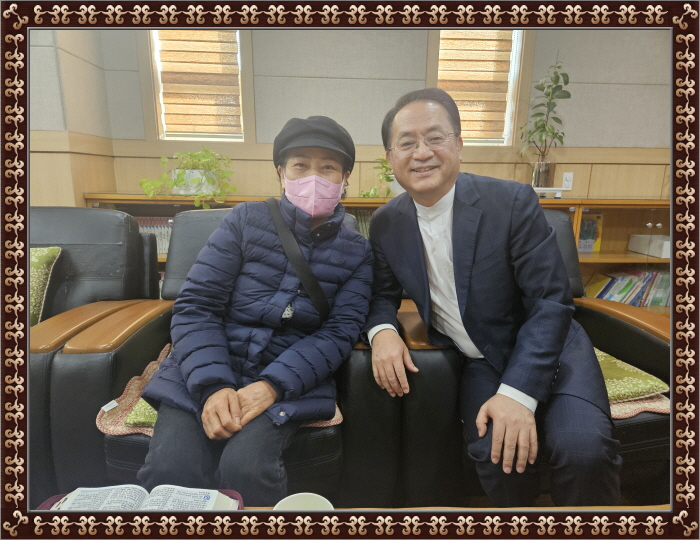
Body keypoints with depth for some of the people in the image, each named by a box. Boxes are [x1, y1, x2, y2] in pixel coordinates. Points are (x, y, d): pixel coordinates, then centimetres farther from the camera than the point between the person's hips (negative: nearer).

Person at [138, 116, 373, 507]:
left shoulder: (356, 251, 5)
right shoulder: (247, 221, 3)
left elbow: (339, 331, -5)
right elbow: (195, 305, -2)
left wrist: (271, 385, -19)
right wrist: (214, 386, -16)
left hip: (291, 379, 0)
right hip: (206, 370, 1)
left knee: (245, 467, -26)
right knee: (169, 471, -23)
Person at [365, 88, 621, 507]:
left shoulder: (513, 202, -16)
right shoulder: (385, 224, -4)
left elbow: (551, 302, -16)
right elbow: (383, 294, 6)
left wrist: (517, 393, -24)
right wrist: (382, 330, -18)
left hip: (546, 346, -1)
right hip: (480, 363, 2)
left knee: (583, 448, -27)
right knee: (495, 454, -23)